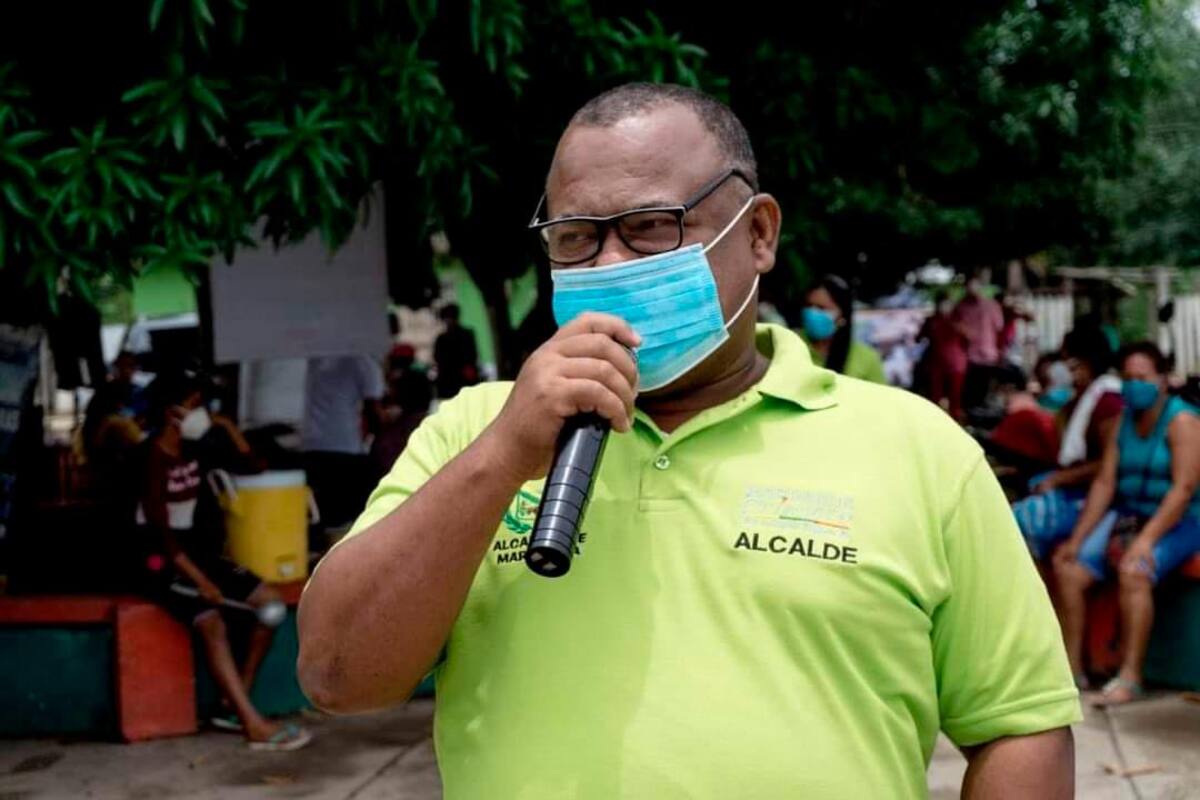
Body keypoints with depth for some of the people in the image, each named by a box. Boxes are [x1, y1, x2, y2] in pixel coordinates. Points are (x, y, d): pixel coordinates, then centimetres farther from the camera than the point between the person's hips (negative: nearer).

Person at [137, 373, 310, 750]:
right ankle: (255, 726, -33)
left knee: (268, 600, -5)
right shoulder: (154, 459, -14)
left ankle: (236, 702, -3)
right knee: (212, 623, -30)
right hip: (162, 562, -9)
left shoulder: (189, 452, 10)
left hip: (195, 548, 9)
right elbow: (159, 531, -21)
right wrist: (199, 579, -25)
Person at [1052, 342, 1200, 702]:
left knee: (1133, 571, -33)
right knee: (1068, 568, -11)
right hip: (1126, 515, 7)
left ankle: (1130, 676, -29)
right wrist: (1076, 539, -5)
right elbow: (1104, 483, 4)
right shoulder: (1123, 422, 9)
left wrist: (1146, 539, -27)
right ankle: (1072, 666, -3)